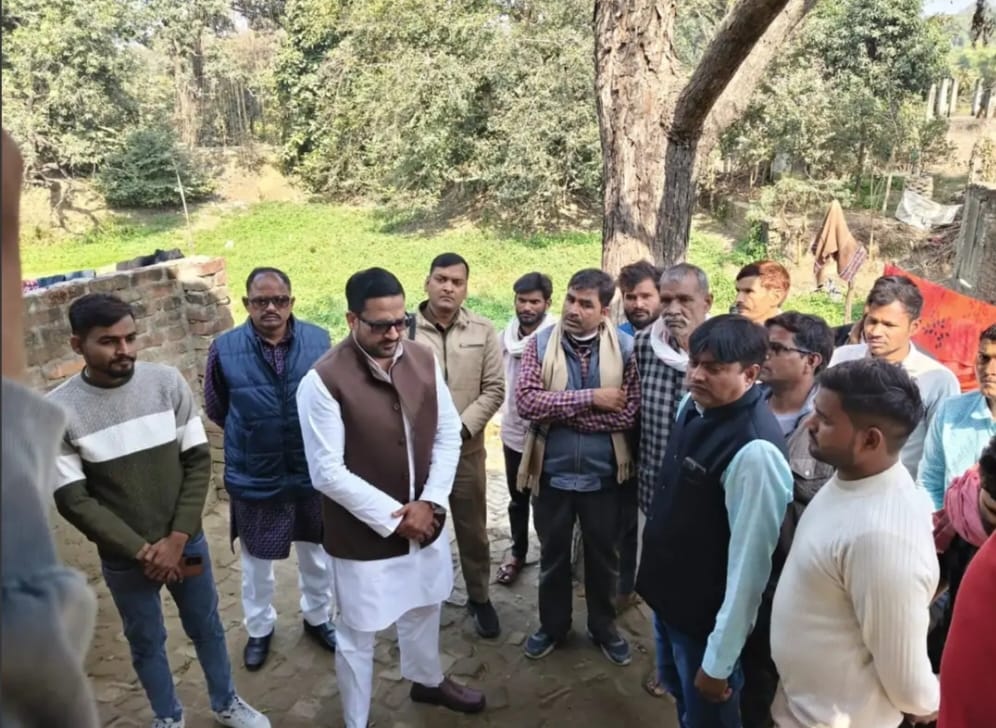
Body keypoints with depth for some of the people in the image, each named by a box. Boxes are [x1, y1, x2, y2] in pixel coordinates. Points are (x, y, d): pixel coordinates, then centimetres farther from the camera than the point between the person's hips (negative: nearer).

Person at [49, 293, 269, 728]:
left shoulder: (167, 382, -12)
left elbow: (198, 462, -7)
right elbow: (73, 500, -12)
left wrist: (178, 538, -13)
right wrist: (141, 551, -14)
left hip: (187, 542, 2)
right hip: (123, 559, -1)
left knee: (206, 627, 20)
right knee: (146, 642, 19)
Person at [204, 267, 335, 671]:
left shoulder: (319, 341, -12)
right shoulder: (225, 349, -14)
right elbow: (216, 409, 3)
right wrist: (250, 435, 10)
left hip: (312, 472, 1)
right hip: (254, 478, -1)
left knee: (316, 554, 21)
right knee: (256, 562, 20)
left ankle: (317, 617, 46)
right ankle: (259, 628, 45)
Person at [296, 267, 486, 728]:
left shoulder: (423, 360, -5)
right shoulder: (323, 381, -21)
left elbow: (448, 435, 0)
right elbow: (327, 473, -21)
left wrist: (430, 503, -11)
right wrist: (394, 517, -18)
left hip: (424, 522, 5)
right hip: (362, 535, -5)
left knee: (424, 609, 27)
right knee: (358, 636, 13)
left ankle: (428, 681, 55)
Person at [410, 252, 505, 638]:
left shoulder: (483, 331, -1)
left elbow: (493, 389, -1)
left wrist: (461, 428, -11)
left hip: (467, 447, 2)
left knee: (472, 529, 13)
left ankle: (479, 597, 33)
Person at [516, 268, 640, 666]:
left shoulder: (625, 348, -8)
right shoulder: (541, 343, -7)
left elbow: (627, 413, -16)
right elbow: (526, 400, -18)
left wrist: (559, 412, -18)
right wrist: (589, 399, -24)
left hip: (603, 474, 0)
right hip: (552, 472, 1)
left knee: (603, 556, 18)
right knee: (553, 554, 19)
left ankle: (604, 628, 40)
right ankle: (552, 625, 40)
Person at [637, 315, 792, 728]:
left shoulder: (755, 451, -31)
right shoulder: (692, 406, -5)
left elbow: (749, 563, -27)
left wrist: (719, 660, -19)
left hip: (706, 616, -7)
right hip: (667, 591, 7)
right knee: (679, 691, 29)